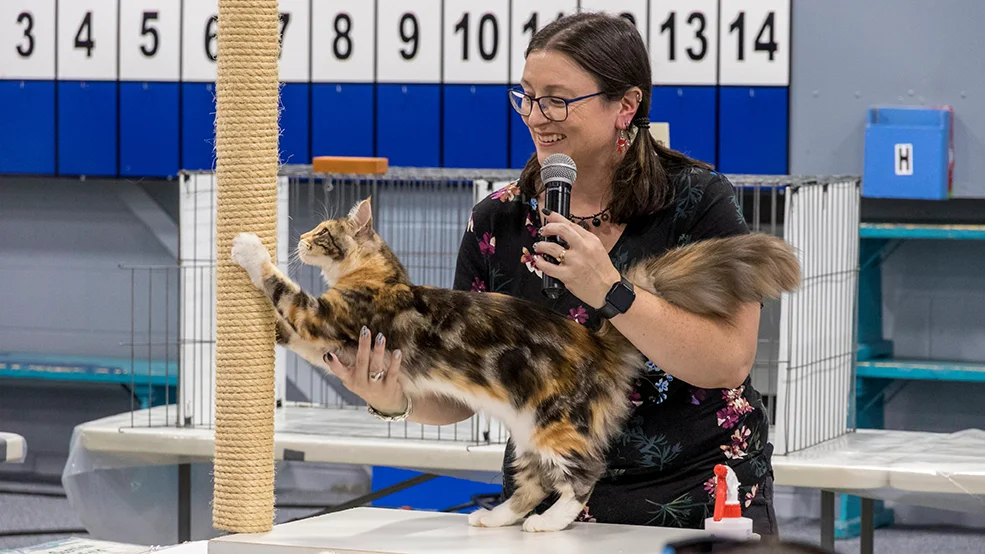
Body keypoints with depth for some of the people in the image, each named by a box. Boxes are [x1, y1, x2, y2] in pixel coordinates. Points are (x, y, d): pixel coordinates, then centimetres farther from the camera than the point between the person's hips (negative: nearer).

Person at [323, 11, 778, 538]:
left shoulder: (698, 200, -6)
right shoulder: (497, 222, 3)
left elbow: (729, 364, -16)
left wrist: (611, 292, -25)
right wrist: (399, 399, -18)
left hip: (696, 504, -4)